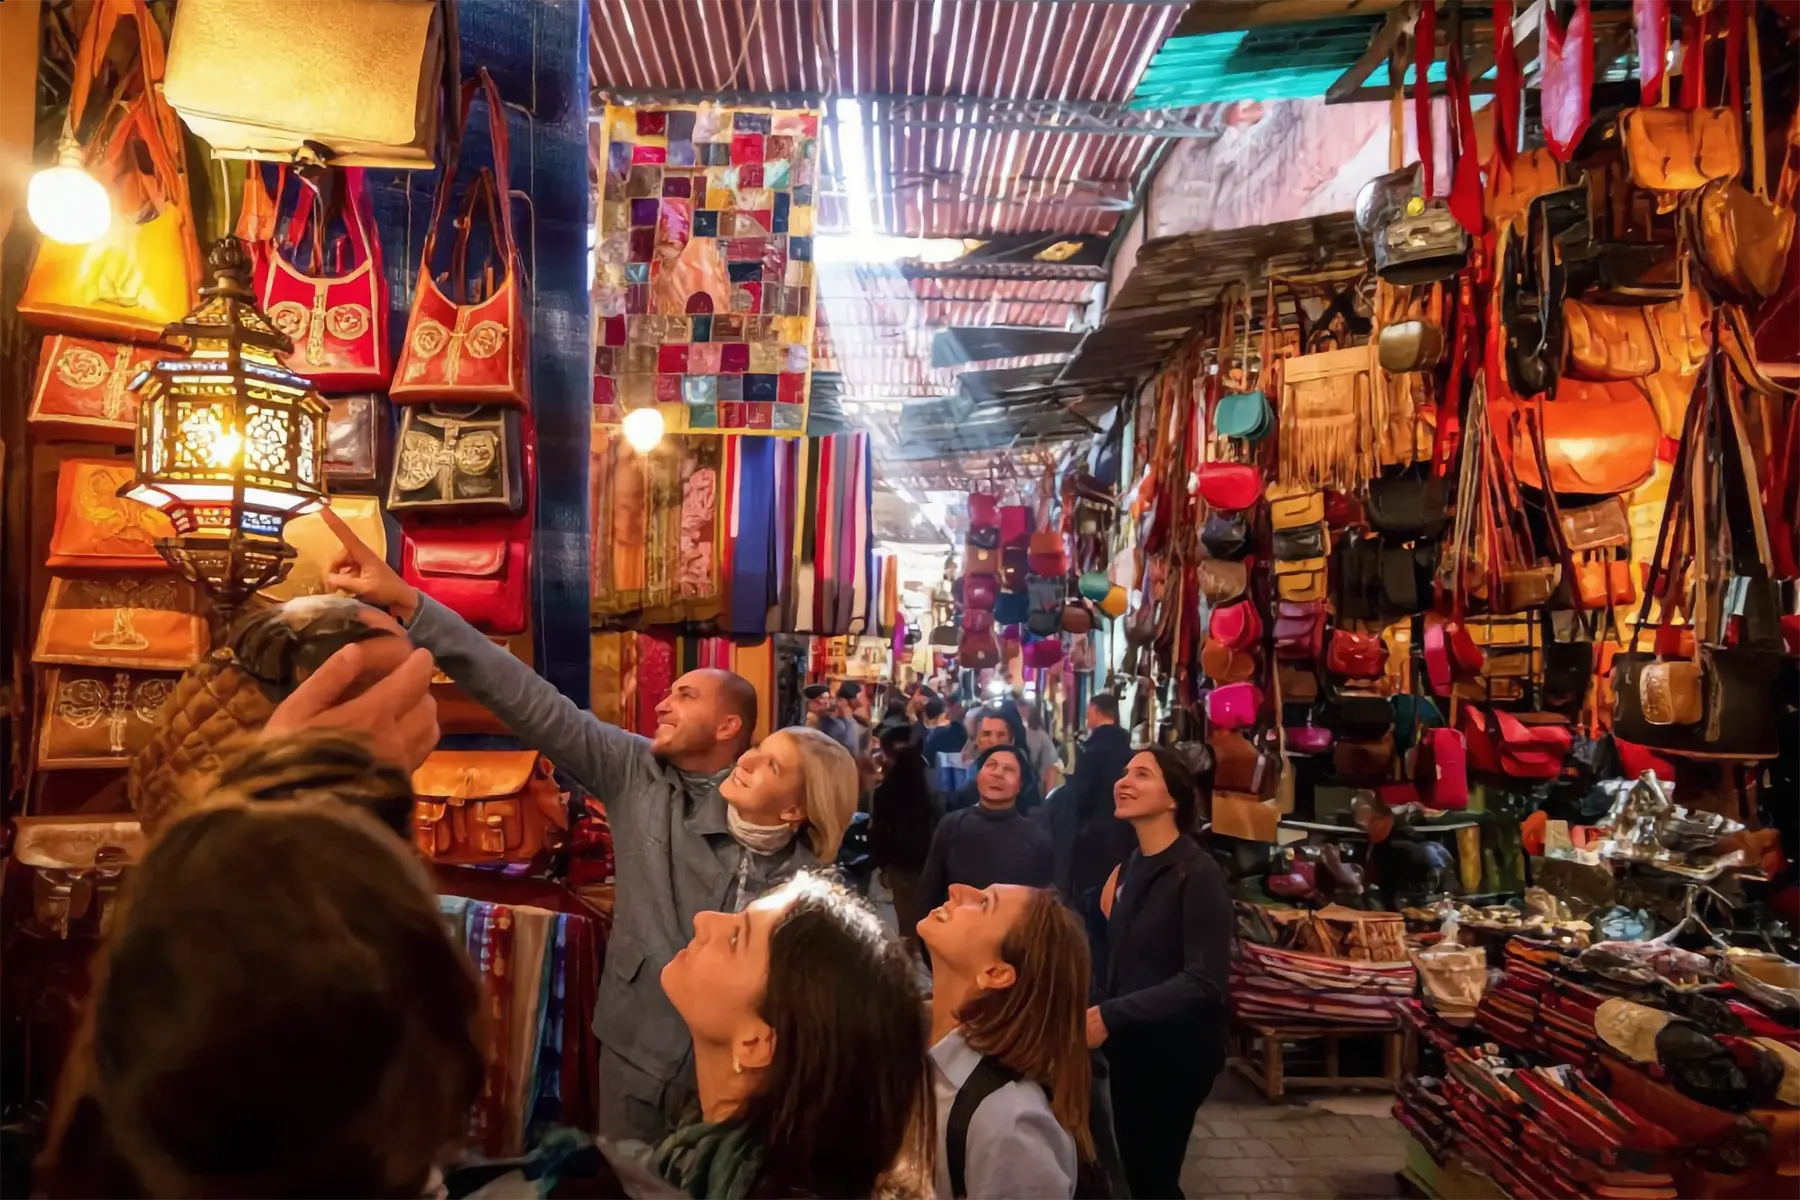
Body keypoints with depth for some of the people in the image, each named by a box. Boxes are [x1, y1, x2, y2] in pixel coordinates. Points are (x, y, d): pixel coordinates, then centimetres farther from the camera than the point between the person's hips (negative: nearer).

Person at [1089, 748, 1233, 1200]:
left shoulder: (1197, 873, -18)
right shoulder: (1132, 865, 5)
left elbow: (1205, 981, -25)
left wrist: (1110, 1016, -29)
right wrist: (1094, 1008, -3)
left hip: (1175, 1052, -7)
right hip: (1129, 1046, 7)